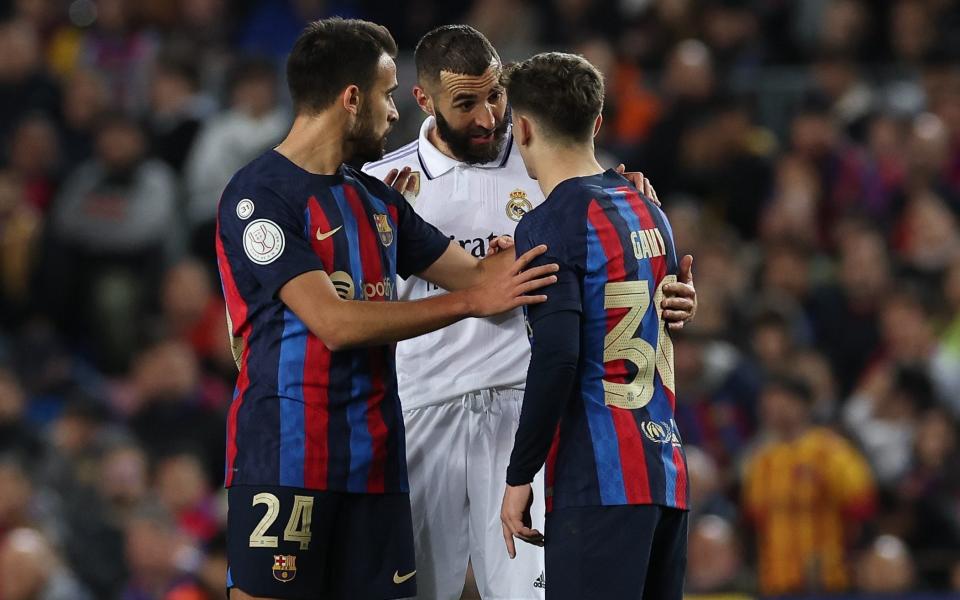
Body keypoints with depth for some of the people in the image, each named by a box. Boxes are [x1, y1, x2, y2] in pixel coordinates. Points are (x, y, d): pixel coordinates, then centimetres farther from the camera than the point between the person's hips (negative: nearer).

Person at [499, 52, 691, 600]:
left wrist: (519, 476, -11)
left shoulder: (549, 226, -9)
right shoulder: (649, 211, 15)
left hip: (601, 483, -8)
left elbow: (556, 358, -18)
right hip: (668, 472, 8)